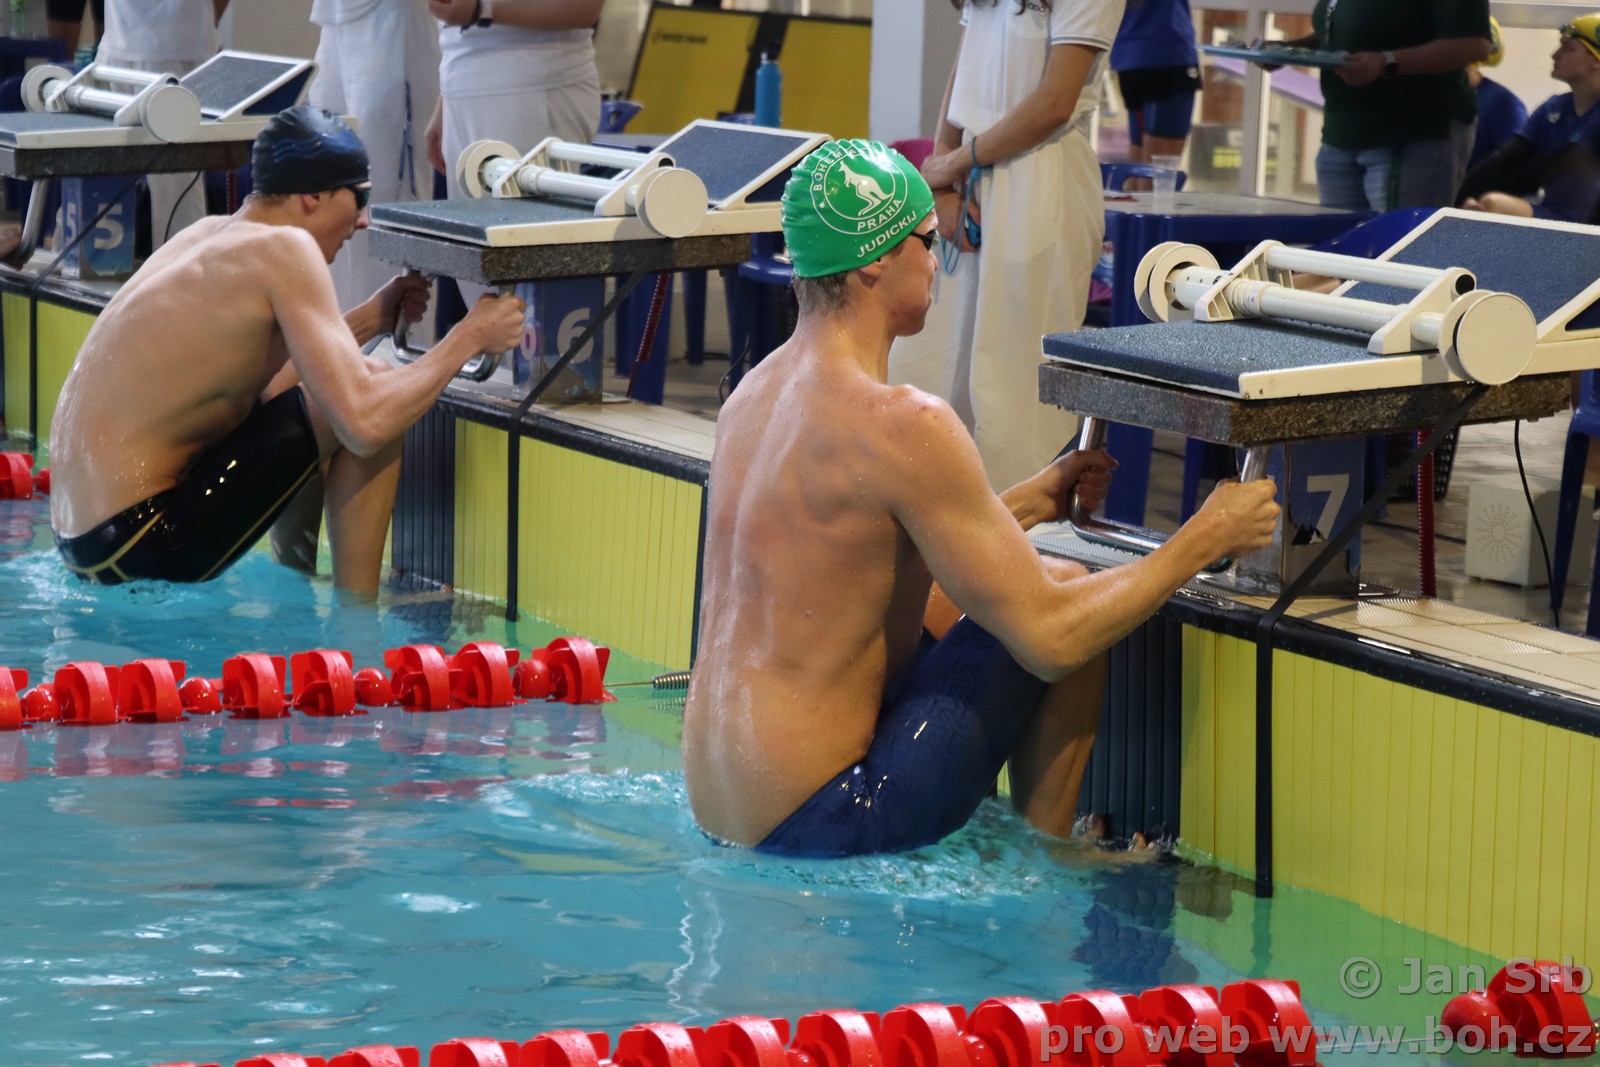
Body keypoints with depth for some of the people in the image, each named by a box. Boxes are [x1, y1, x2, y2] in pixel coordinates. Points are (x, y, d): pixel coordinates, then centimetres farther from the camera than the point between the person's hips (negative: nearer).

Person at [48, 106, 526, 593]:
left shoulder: (211, 232, 12)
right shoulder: (284, 248, -13)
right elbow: (364, 424, -21)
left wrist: (371, 317, 22)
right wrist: (468, 337, -7)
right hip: (144, 549, -10)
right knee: (374, 386, -7)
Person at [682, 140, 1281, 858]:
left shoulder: (752, 394, 9)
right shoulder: (901, 424, -18)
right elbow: (1048, 639, -17)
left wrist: (1032, 501, 28)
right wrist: (1204, 539, -4)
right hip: (828, 825, -9)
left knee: (947, 594, 27)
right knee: (1065, 588, -1)